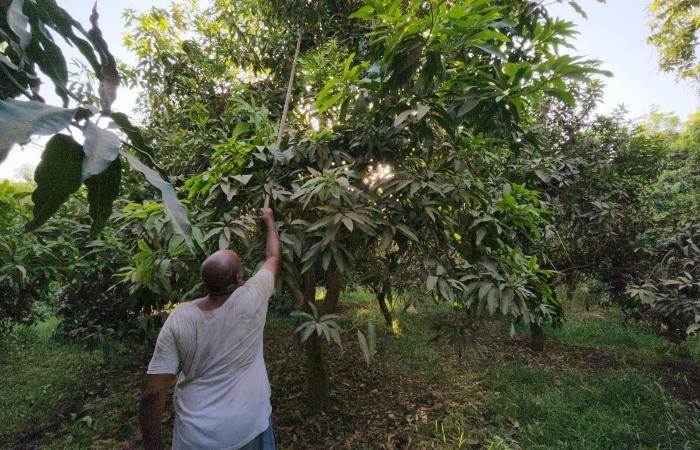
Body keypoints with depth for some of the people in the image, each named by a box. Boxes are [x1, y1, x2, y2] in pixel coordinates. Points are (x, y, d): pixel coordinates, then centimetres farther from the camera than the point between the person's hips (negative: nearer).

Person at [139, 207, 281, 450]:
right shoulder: (251, 299, -17)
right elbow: (274, 258, 1)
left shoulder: (178, 318, -15)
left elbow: (153, 393, -14)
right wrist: (269, 220, 17)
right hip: (249, 429, 0)